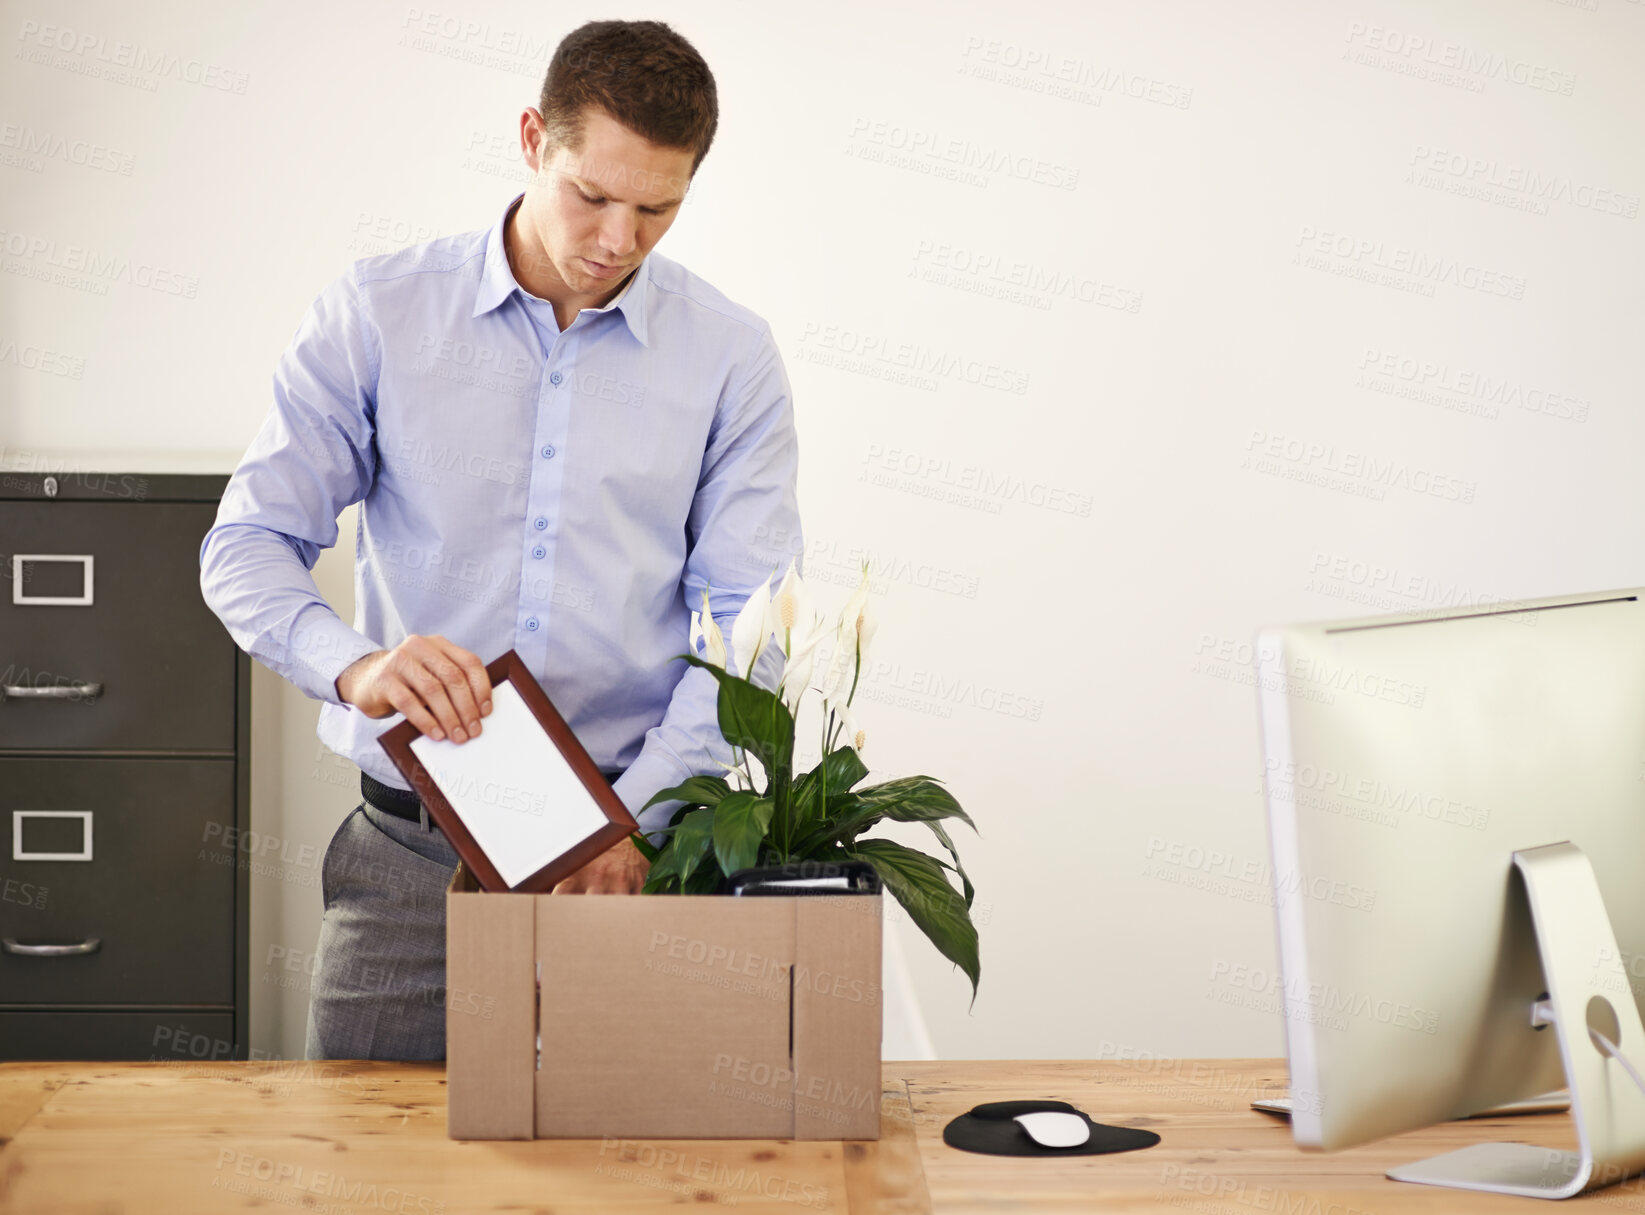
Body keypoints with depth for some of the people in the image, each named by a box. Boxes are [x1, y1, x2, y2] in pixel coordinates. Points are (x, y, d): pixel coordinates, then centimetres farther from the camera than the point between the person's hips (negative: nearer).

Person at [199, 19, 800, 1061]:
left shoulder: (731, 359, 2)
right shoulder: (377, 313, 1)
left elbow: (744, 628, -2)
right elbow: (249, 545, -1)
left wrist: (634, 818, -16)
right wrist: (356, 667, -22)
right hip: (407, 848, 0)